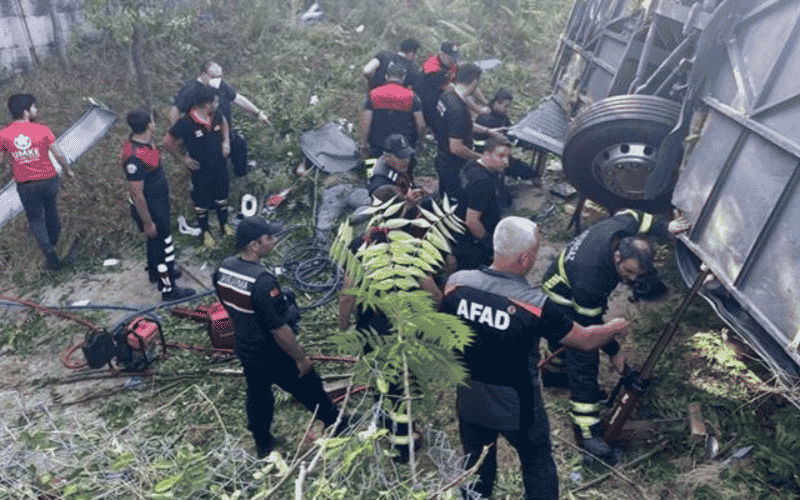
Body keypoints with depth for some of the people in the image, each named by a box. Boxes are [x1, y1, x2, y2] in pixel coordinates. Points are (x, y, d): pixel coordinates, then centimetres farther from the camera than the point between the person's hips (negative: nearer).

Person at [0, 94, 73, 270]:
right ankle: (53, 238, 45)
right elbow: (59, 155, -8)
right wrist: (67, 170, 8)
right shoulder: (42, 130, -14)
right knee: (51, 211, 24)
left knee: (35, 219, 13)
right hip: (48, 180, 0)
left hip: (25, 185, 0)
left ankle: (49, 251, 1)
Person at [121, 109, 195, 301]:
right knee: (163, 245, 6)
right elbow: (137, 195, -27)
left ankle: (155, 271, 52)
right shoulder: (135, 157, -34)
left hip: (159, 202, 9)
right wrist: (148, 223, -20)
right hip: (150, 209, -9)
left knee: (156, 241, 29)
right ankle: (168, 289, 24)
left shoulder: (145, 141, -5)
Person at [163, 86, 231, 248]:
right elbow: (168, 142, -16)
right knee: (201, 202, 15)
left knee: (222, 196, 23)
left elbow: (223, 121, 14)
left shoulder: (216, 115, -13)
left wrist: (225, 140, 2)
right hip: (201, 170, -5)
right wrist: (182, 159, -13)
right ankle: (205, 232, 36)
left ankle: (224, 224, 46)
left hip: (220, 165, 5)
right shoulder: (186, 123, -28)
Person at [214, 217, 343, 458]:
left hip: (245, 350, 7)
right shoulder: (262, 281, -35)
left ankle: (263, 444, 46)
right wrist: (301, 357, -16)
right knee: (309, 388, 17)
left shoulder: (223, 268, -9)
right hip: (274, 355, -7)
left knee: (257, 395, 26)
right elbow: (279, 329, -29)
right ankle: (334, 422, 42)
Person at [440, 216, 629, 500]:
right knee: (538, 466, 25)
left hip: (469, 402, 4)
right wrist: (615, 328, 9)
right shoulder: (536, 306, -27)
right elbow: (586, 340, -12)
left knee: (477, 469, 25)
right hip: (517, 409, -3)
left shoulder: (456, 283, -17)